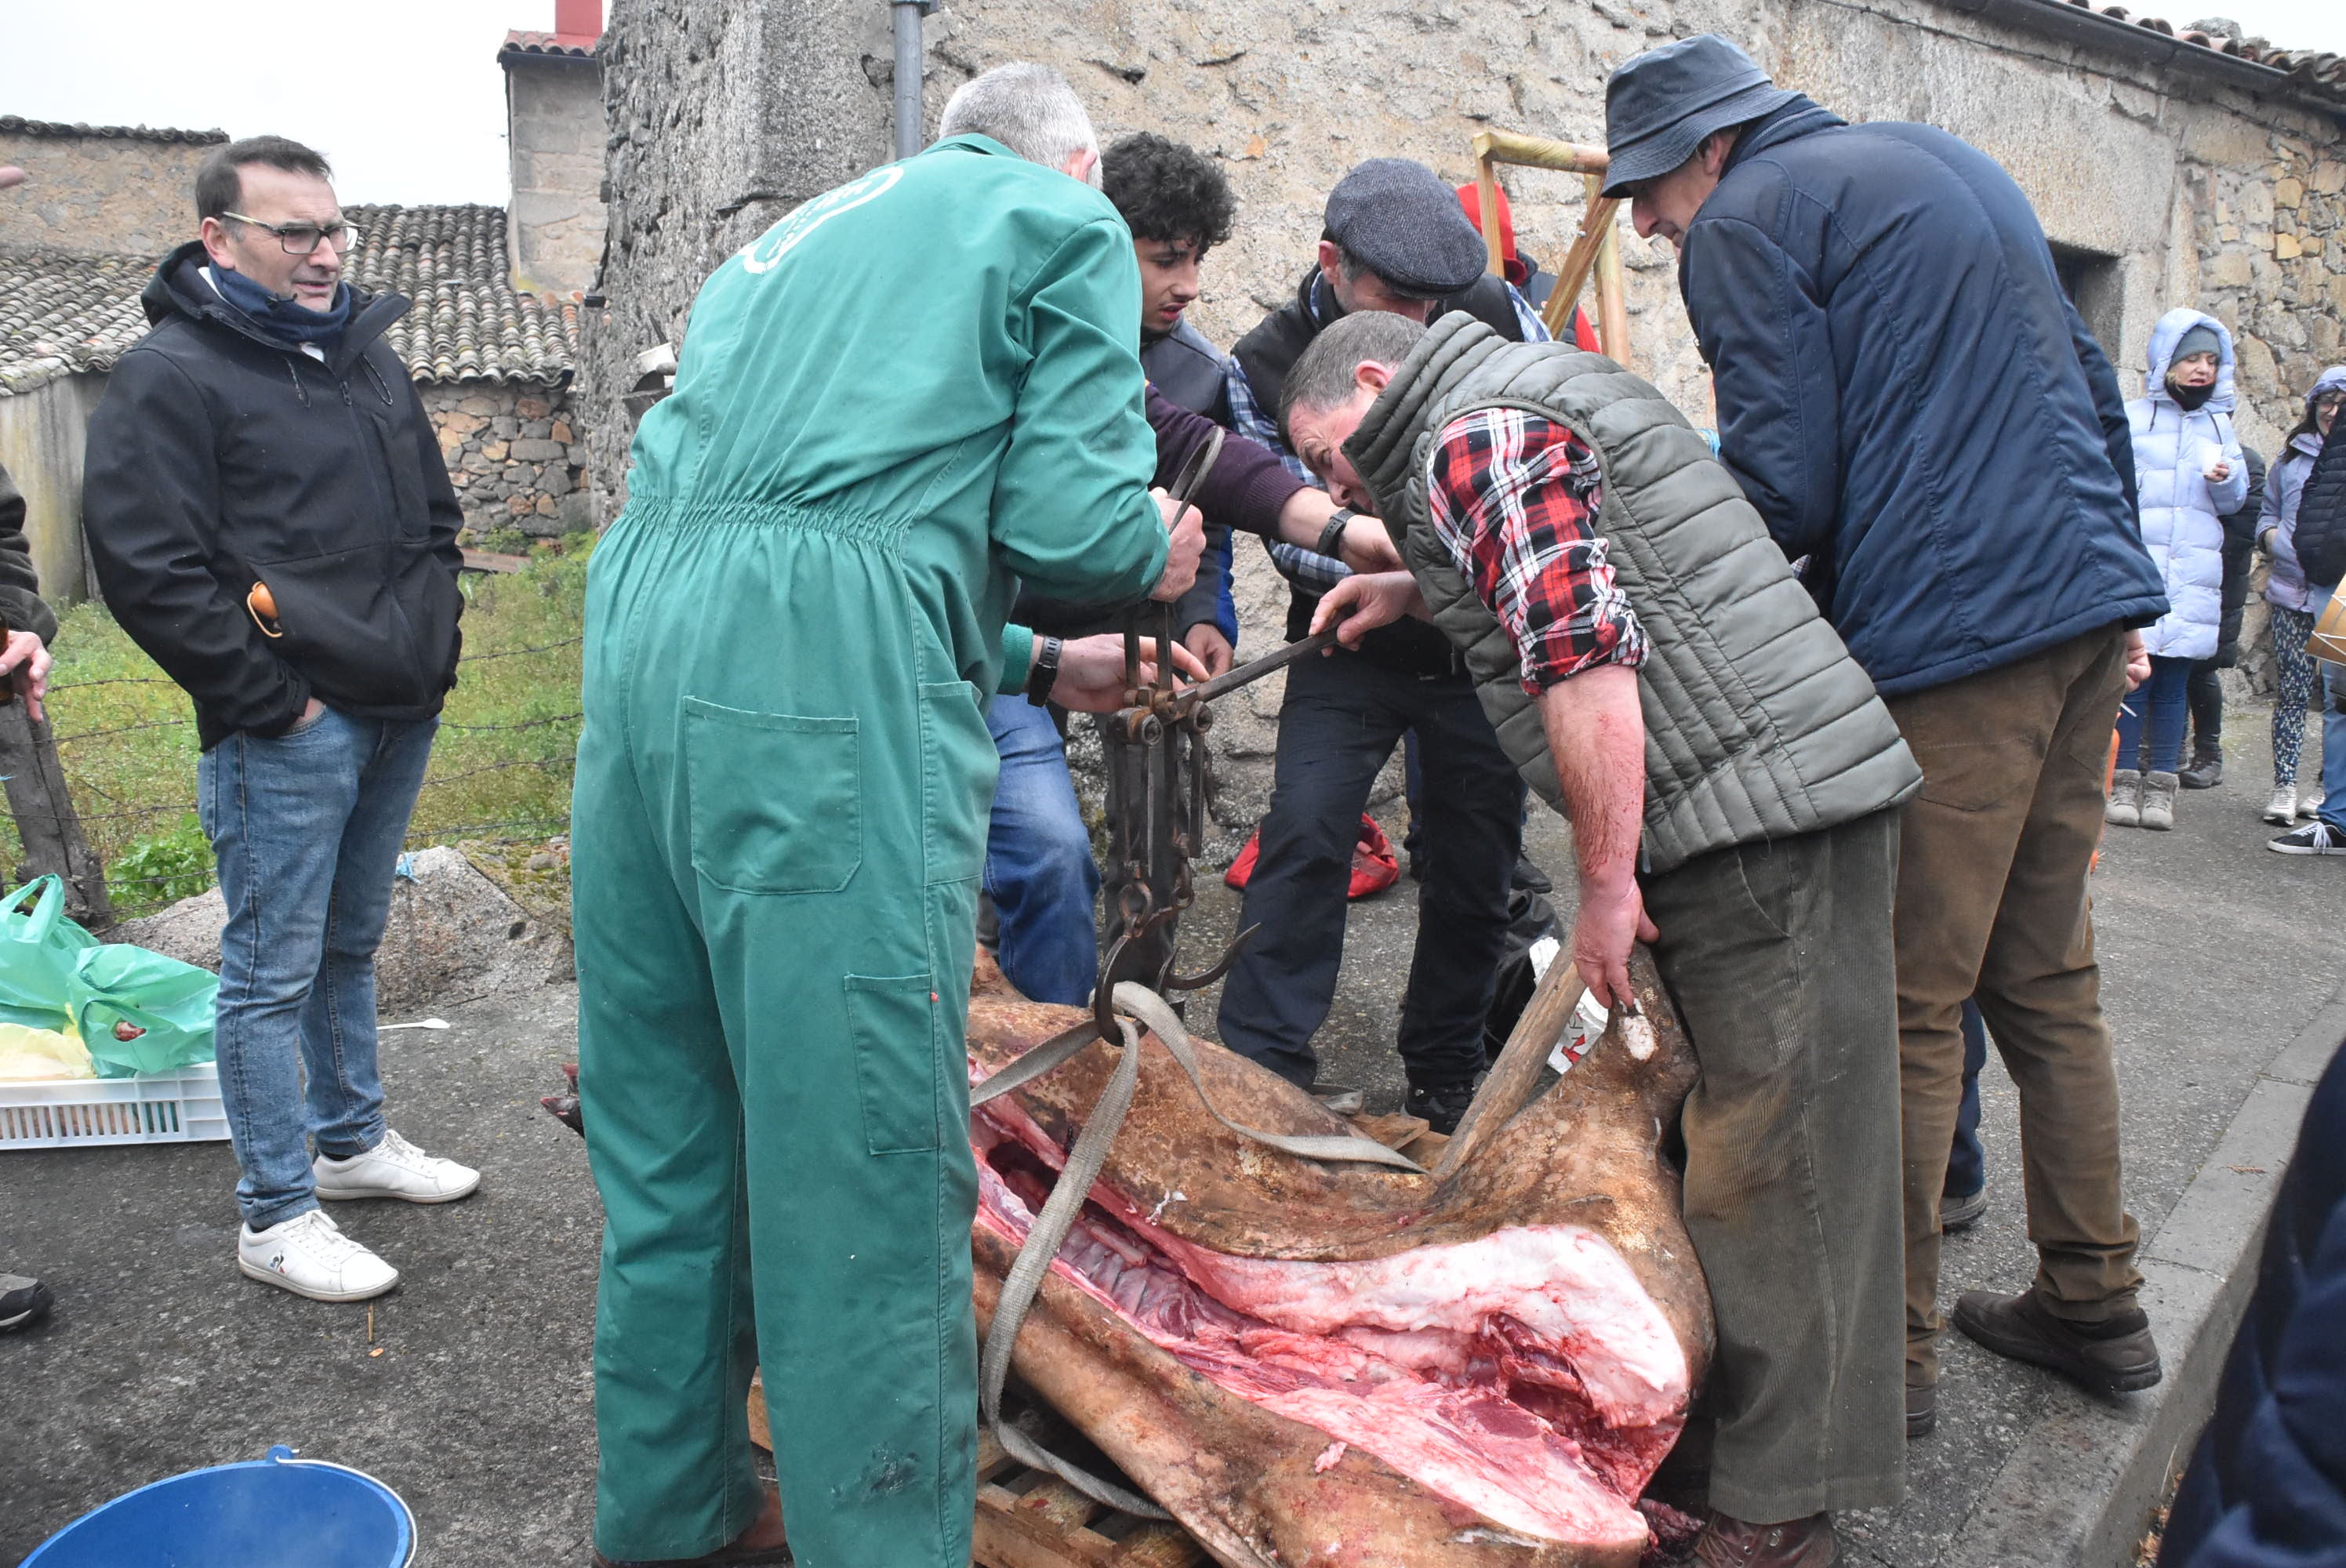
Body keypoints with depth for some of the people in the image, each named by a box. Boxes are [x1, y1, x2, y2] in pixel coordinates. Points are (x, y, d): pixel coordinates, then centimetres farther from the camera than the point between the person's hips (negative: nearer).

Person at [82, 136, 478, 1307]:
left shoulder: (365, 351, 16)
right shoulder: (169, 376, -8)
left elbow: (434, 514, 24)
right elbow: (146, 570, -15)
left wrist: (433, 643, 13)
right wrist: (268, 695, -15)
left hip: (396, 713, 8)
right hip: (286, 729, -7)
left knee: (349, 945, 20)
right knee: (274, 969, 1)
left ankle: (353, 1140, 35)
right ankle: (276, 1218, 12)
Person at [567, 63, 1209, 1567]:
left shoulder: (804, 231, 33)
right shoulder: (1069, 223, 11)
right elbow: (1068, 517, -3)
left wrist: (1035, 663, 33)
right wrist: (1155, 556, 20)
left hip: (644, 639, 8)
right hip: (826, 700, -8)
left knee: (669, 1147, 17)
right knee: (864, 1172, 0)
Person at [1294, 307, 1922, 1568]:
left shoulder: (1473, 437, -9)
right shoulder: (1542, 387, 23)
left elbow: (1584, 653, -19)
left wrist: (1606, 886, -15)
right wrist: (1416, 593, 33)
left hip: (1764, 823, -10)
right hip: (1780, 806, 10)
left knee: (1772, 1162, -5)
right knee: (1741, 1127, 14)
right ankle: (1760, 1420, 25)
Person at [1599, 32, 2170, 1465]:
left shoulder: (1748, 220, -5)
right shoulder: (1949, 162, 21)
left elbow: (1783, 490, -14)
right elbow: (2092, 385, 22)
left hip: (1947, 644, -9)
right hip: (2090, 605, 9)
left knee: (1911, 1009, -1)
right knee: (2048, 980, 16)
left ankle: (1890, 1347, 9)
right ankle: (2095, 1305, 27)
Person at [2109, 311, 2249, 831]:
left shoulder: (2219, 424, 17)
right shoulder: (2133, 417, 5)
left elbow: (2236, 499, 17)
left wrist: (2224, 481, -5)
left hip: (2194, 578, 3)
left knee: (2174, 681, 2)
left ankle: (2160, 787, 6)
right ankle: (2123, 783, 0)